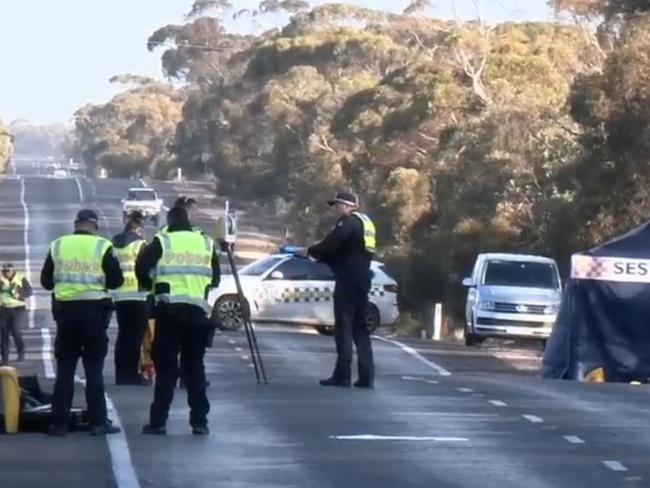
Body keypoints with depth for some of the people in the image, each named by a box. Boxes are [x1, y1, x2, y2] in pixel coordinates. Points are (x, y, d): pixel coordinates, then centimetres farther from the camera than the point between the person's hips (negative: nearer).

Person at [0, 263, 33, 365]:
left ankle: (21, 352, 8)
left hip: (18, 309, -3)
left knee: (16, 331, -15)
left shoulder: (21, 279, -2)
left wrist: (20, 295, -19)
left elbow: (30, 291, -3)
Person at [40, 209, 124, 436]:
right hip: (94, 310, -2)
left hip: (65, 309, 2)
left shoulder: (57, 246, 4)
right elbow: (117, 280, -3)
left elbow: (46, 281, 9)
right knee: (94, 369, 3)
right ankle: (98, 422, 1)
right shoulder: (102, 247, -5)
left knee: (64, 368, 7)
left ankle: (59, 423, 5)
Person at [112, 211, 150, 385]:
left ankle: (121, 374, 9)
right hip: (136, 294, -7)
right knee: (135, 335, -5)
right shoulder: (139, 243, -7)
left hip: (119, 295, 7)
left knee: (123, 334, 10)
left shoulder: (114, 243, 14)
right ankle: (132, 374, -8)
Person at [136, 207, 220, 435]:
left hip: (169, 309, -3)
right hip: (198, 311, 3)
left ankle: (158, 421, -1)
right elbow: (215, 278, 15)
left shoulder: (162, 242, 1)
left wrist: (150, 285, 12)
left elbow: (141, 267, -6)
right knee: (195, 367, 11)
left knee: (166, 367, 2)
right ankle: (200, 422, 8)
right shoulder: (206, 244, 11)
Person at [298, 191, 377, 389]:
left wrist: (310, 251, -2)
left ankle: (342, 375, -8)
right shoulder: (365, 222, 21)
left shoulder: (349, 221, -8)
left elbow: (332, 243, -17)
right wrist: (319, 256, 14)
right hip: (362, 280, 9)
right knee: (360, 328, 10)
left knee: (343, 327, -6)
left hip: (348, 280, -9)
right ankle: (366, 376, 6)